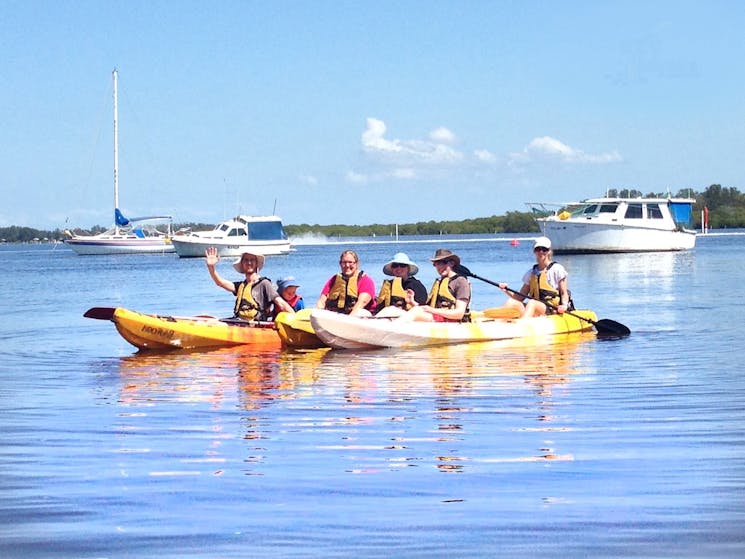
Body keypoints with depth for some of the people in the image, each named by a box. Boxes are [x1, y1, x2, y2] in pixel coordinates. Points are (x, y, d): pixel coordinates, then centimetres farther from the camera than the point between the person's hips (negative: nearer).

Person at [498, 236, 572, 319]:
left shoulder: (557, 269, 5)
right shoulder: (531, 273, 17)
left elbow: (564, 293, 3)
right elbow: (520, 297, 14)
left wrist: (564, 305, -17)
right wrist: (507, 291, -3)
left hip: (553, 309, -5)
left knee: (532, 303, -36)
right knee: (511, 302, -19)